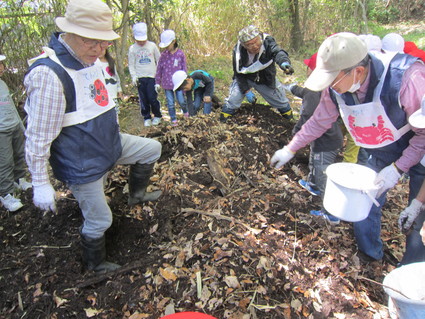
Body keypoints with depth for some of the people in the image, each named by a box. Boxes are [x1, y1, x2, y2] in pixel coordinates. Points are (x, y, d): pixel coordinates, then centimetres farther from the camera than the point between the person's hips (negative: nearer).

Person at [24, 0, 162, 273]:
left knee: (153, 148, 16)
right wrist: (41, 185, -19)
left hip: (110, 144, 8)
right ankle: (95, 265, 38)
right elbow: (38, 137, -25)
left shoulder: (89, 59, 0)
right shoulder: (49, 73, -28)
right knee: (99, 221, 8)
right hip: (83, 164, -8)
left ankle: (137, 194, 35)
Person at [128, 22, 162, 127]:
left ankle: (157, 116, 15)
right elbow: (131, 64, 7)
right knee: (143, 99, 5)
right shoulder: (132, 49, 4)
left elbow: (159, 60, 8)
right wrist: (133, 76, -6)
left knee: (152, 98, -6)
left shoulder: (152, 46, 3)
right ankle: (147, 118, 19)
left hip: (152, 76, -1)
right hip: (140, 78, 2)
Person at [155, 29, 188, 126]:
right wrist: (157, 82, 6)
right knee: (170, 103, 6)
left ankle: (185, 111, 37)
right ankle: (173, 120, 20)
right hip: (167, 84, 2)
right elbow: (159, 69, 6)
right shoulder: (163, 55, 0)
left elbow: (184, 68, 0)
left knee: (181, 101, 4)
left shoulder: (180, 54, -6)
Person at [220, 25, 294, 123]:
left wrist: (284, 62, -73)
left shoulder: (267, 41, -30)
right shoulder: (238, 51, -27)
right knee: (233, 99, -16)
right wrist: (246, 90, -23)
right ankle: (223, 120, 12)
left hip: (266, 80, 1)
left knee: (281, 101, 13)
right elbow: (239, 74, -16)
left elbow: (277, 52, -50)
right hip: (245, 78, -1)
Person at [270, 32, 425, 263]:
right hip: (379, 153, 5)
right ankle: (369, 254, 36)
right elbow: (319, 121, -3)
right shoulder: (335, 88, -20)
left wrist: (397, 168, -28)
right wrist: (290, 149, 1)